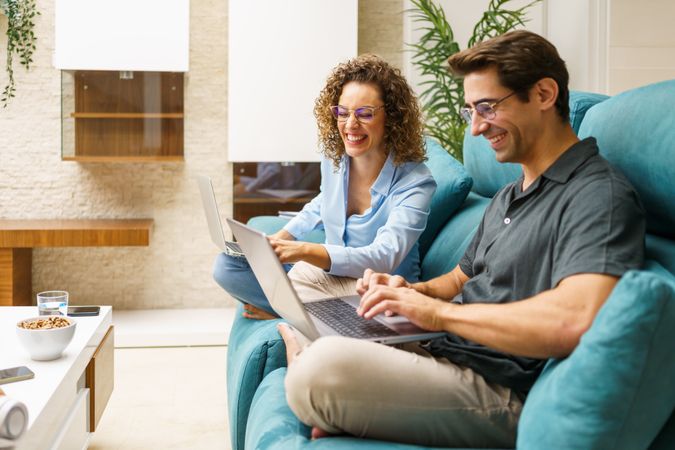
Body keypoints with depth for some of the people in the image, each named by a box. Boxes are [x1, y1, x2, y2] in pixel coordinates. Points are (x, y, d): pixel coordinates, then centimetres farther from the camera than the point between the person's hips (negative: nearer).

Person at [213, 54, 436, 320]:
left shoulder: (414, 183, -22)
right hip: (325, 271, 7)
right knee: (227, 265, -5)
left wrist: (305, 251, -46)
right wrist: (280, 239, 5)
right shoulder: (334, 157, -2)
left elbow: (384, 258, -34)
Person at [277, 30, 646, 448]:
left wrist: (439, 311, -21)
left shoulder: (600, 196, -14)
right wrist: (413, 291, 4)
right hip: (444, 353, 10)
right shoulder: (508, 197, 19)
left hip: (506, 394, -10)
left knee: (320, 367, -29)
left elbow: (576, 321, -31)